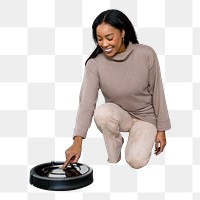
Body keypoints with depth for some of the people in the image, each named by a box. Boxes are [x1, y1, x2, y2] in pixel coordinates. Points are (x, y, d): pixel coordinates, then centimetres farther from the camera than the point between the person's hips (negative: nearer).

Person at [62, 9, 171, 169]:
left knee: (136, 161, -23)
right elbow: (86, 103, -25)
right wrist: (78, 141, -36)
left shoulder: (146, 54, -20)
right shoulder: (94, 63, -19)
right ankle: (117, 141, -2)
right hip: (117, 115, 1)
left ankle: (143, 139, 13)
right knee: (102, 112, -34)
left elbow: (157, 92, -9)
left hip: (145, 116, -1)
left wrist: (161, 129, -5)